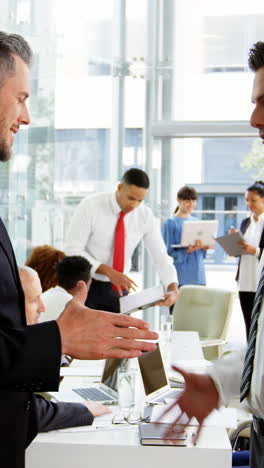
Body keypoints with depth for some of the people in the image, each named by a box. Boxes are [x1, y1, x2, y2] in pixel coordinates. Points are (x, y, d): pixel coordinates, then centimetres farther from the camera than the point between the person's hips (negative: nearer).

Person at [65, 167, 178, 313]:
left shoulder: (145, 216, -8)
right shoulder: (90, 206, -17)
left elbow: (161, 256, -5)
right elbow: (72, 249, -19)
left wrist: (173, 289, -23)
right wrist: (109, 271, -29)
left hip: (117, 289, 3)